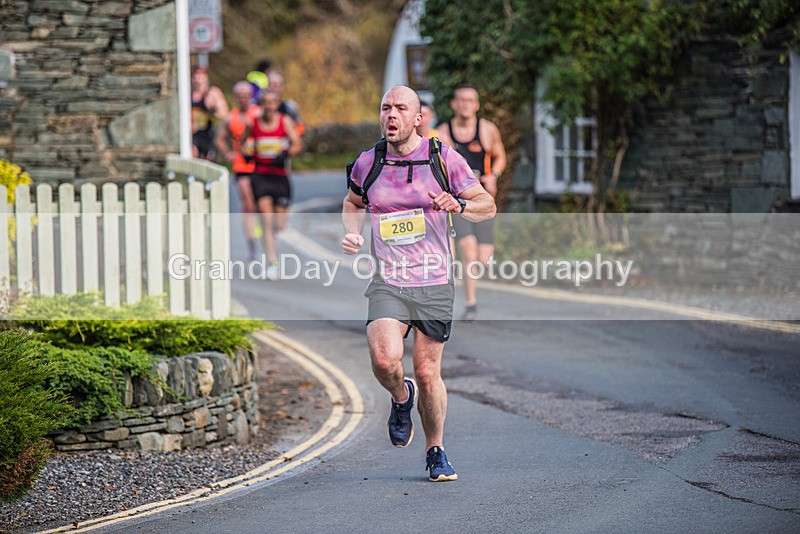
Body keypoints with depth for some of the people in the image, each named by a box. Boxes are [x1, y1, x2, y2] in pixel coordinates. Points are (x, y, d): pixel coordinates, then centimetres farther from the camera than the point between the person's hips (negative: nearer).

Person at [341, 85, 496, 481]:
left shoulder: (444, 159, -1)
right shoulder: (367, 164, 4)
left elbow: (487, 206, 4)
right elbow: (353, 202, 25)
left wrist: (457, 205, -17)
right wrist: (352, 233, 4)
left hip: (434, 284, 0)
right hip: (387, 283, 0)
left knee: (428, 374, 2)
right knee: (385, 360, -22)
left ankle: (436, 452, 23)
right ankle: (401, 397, 13)